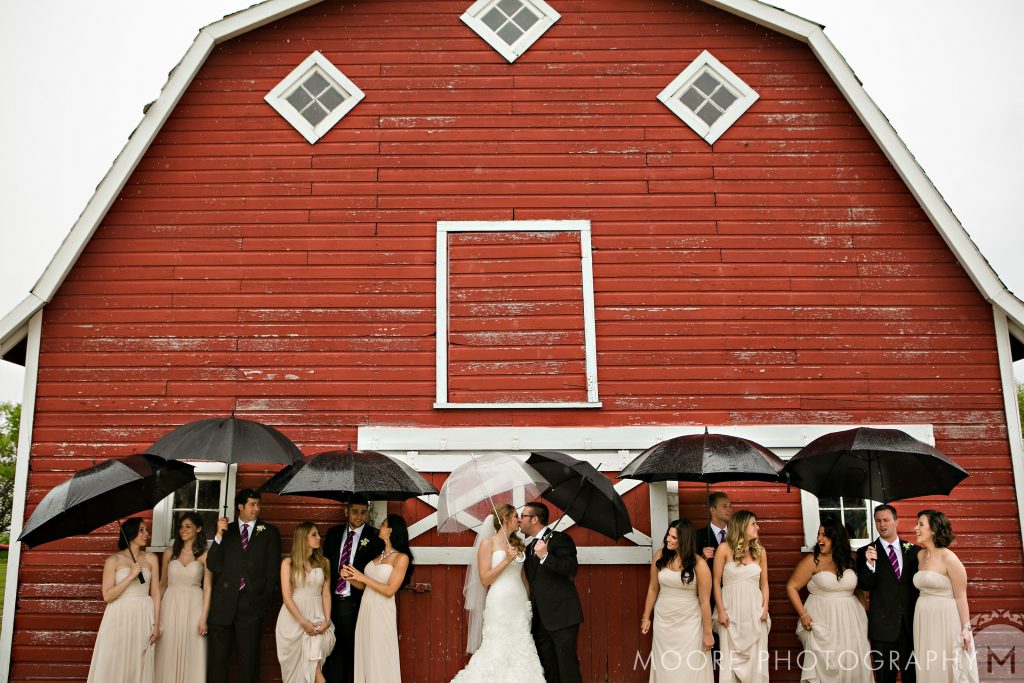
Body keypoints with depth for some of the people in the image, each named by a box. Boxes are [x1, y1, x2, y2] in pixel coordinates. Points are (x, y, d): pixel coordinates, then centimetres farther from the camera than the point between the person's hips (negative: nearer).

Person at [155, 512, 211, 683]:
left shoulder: (205, 555, -2)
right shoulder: (170, 552, 5)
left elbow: (207, 588, -4)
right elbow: (162, 584, 11)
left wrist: (203, 618, -10)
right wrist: (156, 612, 4)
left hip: (194, 606, -2)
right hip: (171, 606, 2)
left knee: (192, 653, 1)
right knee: (169, 654, 5)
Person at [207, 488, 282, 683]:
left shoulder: (269, 532, 7)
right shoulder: (226, 531, 10)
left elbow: (273, 570, 5)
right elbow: (212, 565, 1)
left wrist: (265, 600, -2)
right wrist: (219, 535, -10)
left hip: (252, 603, -1)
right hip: (223, 603, 1)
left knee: (249, 659, 4)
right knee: (217, 659, 5)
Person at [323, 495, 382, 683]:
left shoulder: (375, 537, -5)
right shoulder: (333, 533, 8)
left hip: (357, 603, -3)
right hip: (332, 600, 4)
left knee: (355, 650, 6)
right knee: (334, 648, 12)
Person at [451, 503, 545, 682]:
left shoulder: (518, 544, 15)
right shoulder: (488, 543, -2)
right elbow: (484, 579, -7)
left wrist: (531, 599, 5)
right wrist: (506, 560, -14)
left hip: (520, 603, 5)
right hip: (500, 605, -5)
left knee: (521, 650, 2)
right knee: (499, 652, -5)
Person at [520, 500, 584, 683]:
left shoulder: (560, 539, -7)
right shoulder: (529, 547, 17)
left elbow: (572, 569, -19)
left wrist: (546, 556, -27)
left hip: (562, 615, -8)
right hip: (540, 618, 8)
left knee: (567, 665, -6)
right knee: (547, 667, 10)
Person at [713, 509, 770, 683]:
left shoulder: (760, 551, 6)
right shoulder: (724, 549, -5)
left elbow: (764, 583, 12)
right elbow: (716, 582, -3)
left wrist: (765, 607, 0)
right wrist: (720, 611, -6)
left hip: (754, 610, 3)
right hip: (731, 610, -3)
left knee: (756, 658, 5)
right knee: (730, 658, 2)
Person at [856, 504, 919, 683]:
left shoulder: (912, 551, 4)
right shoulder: (865, 552, -2)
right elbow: (865, 586, -9)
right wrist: (869, 563, -26)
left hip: (911, 622, 2)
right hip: (883, 624, -1)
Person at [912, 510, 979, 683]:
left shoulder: (949, 558, -11)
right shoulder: (920, 555, 8)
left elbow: (961, 597, -10)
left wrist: (966, 628, -11)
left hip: (945, 619, -6)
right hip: (924, 620, 6)